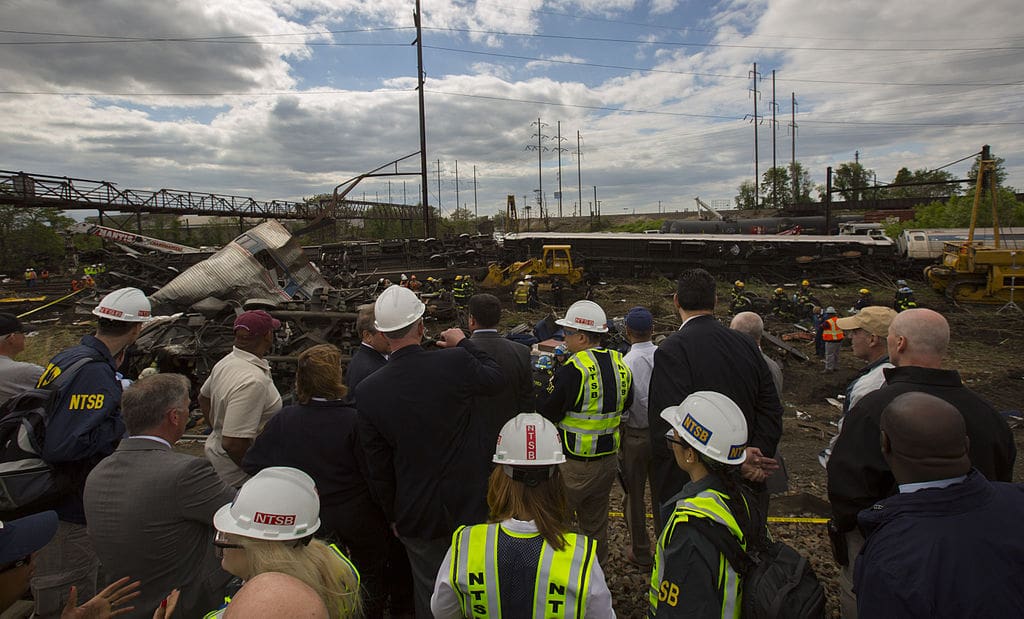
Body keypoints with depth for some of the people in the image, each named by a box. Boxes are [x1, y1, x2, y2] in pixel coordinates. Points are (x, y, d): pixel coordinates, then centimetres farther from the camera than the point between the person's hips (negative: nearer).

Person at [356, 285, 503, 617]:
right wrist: (464, 343, 14)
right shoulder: (455, 363, -23)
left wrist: (393, 514, 11)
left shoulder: (367, 390, -15)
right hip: (467, 503, -1)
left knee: (428, 591, 23)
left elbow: (378, 466, -4)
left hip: (416, 514, 1)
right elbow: (495, 378, 1)